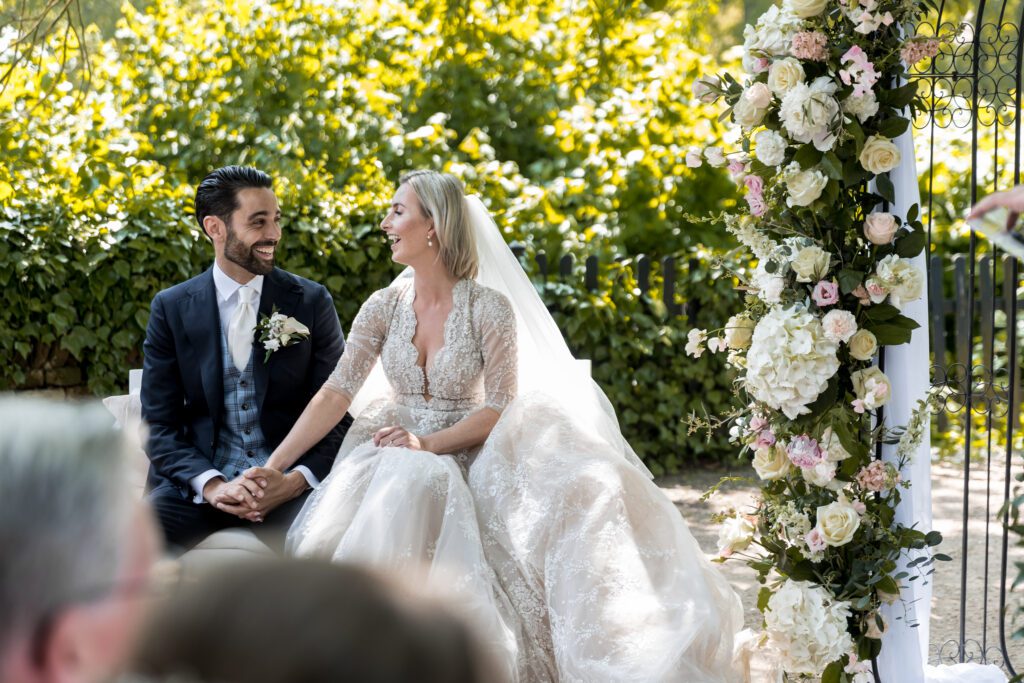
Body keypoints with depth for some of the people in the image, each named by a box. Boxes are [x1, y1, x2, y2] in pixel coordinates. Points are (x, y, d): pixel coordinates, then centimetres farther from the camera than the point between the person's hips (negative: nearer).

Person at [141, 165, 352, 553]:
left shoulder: (311, 302, 6)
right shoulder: (171, 309, 6)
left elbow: (340, 415, 5)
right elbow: (160, 424, 3)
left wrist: (296, 480, -14)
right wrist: (212, 484, -16)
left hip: (291, 486, 0)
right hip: (198, 484, 0)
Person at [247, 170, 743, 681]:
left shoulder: (491, 308, -5)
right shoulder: (384, 307, 5)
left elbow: (500, 407, -9)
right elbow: (336, 393, -3)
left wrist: (429, 443, -22)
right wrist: (272, 467, -14)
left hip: (467, 461, -2)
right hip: (401, 461, 2)